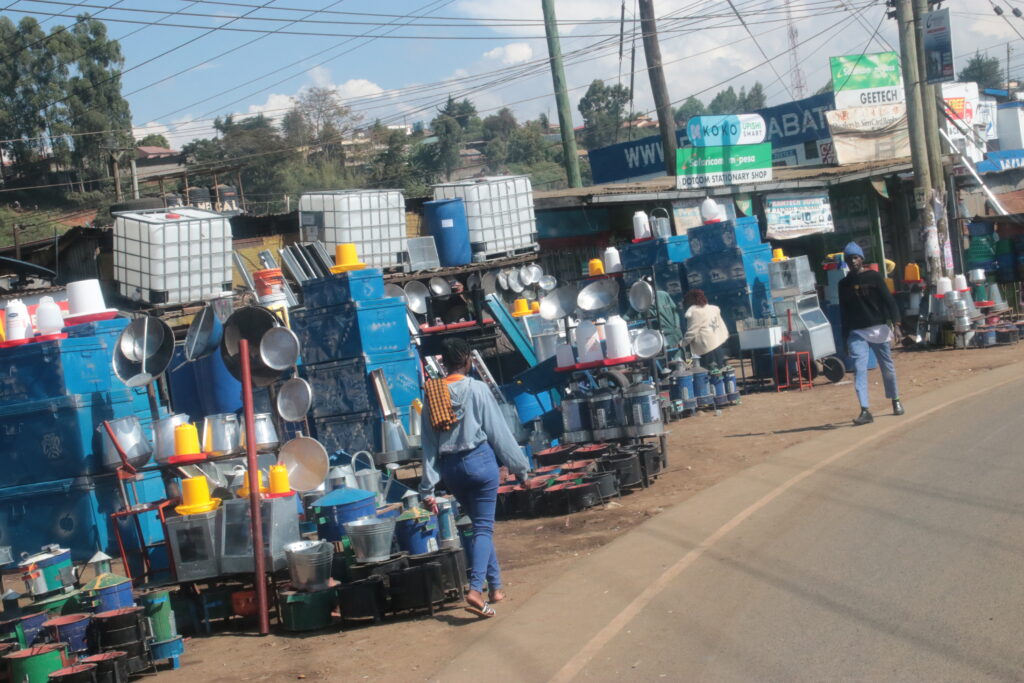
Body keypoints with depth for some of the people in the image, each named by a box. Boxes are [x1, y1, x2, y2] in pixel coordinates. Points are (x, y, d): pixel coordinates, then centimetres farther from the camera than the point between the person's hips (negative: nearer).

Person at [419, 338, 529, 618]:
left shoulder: (433, 393, 5)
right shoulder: (477, 389, -7)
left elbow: (429, 443, 4)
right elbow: (499, 430, -6)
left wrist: (428, 488, 5)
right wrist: (519, 465, 4)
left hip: (450, 467, 5)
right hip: (480, 460, -5)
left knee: (481, 523, 18)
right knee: (484, 527, -4)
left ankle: (495, 586, 22)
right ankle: (475, 589, -21)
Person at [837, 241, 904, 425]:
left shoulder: (874, 277, 0)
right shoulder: (844, 284, 8)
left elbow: (888, 300, -5)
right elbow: (843, 311, 12)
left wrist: (895, 322, -17)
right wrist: (845, 336, 10)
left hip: (878, 328, -2)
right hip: (856, 332, 2)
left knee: (887, 367, 8)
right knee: (859, 369, -10)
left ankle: (895, 401, 28)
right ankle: (865, 410, -14)